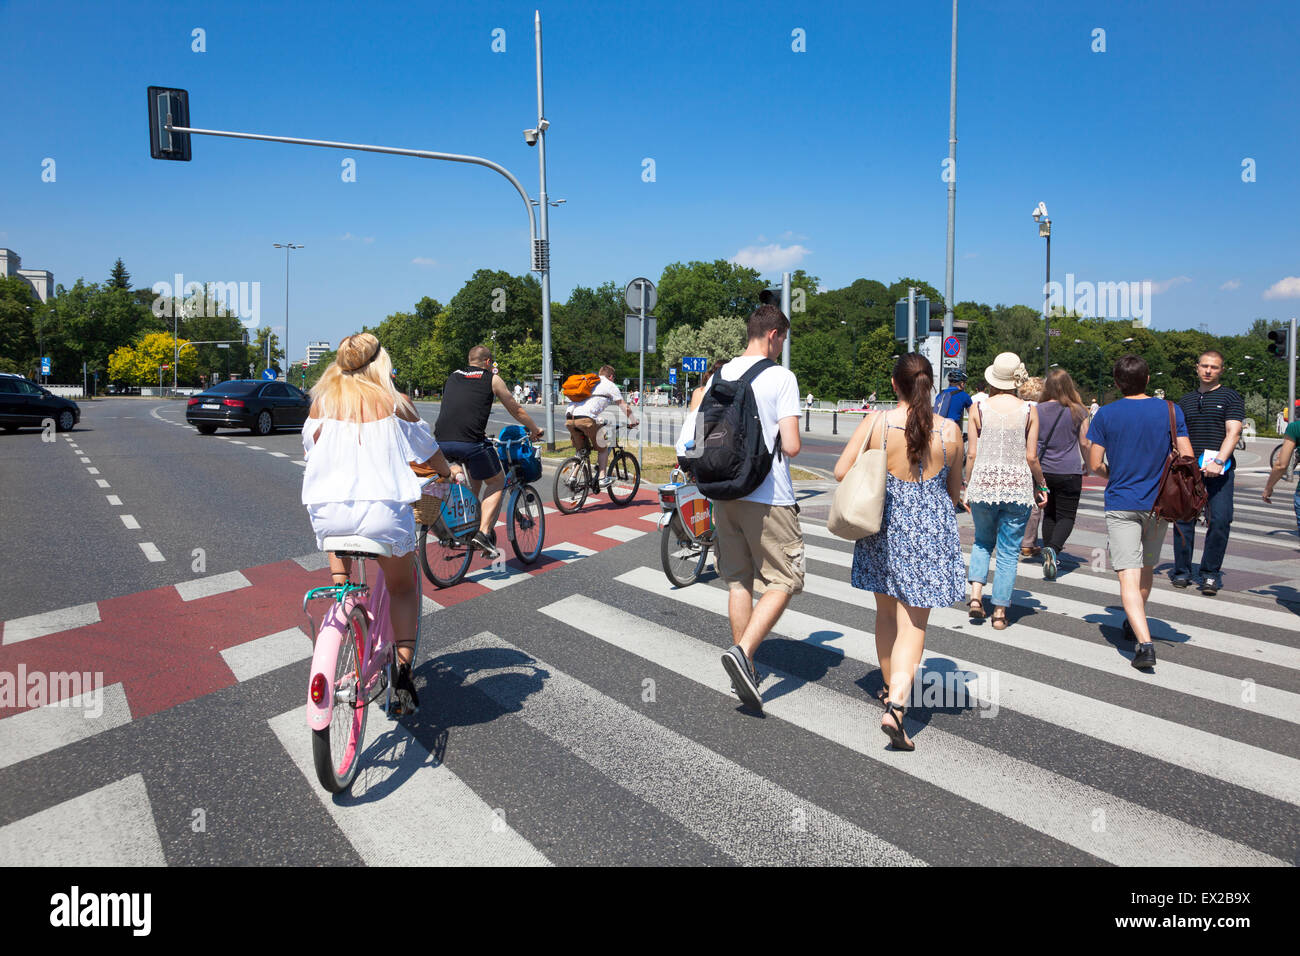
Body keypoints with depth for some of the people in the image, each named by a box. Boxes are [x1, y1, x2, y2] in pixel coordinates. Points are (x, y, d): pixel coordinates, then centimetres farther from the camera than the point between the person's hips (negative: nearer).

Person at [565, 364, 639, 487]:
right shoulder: (610, 385, 16)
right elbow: (625, 408, 16)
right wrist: (633, 421, 32)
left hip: (569, 418, 5)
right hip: (586, 418, -5)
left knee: (581, 450, 23)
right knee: (603, 448, 15)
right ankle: (602, 478, 9)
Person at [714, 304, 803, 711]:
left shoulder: (719, 376, 8)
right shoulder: (781, 377, -10)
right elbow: (791, 446, -14)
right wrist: (790, 444, 8)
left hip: (725, 492, 6)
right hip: (768, 498, -6)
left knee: (739, 580, 14)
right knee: (782, 580, 4)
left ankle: (743, 663, 19)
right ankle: (743, 652, -12)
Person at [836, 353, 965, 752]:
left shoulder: (876, 422, -8)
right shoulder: (950, 430, -5)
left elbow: (841, 471, -7)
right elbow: (954, 492, 6)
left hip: (883, 526, 1)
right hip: (931, 531, -1)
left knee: (886, 612, 20)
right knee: (913, 623, 1)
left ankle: (891, 688, 37)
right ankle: (895, 705, -13)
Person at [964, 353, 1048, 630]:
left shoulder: (978, 409, -3)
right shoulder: (1028, 411, -3)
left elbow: (972, 454, -2)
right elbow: (1031, 457, -3)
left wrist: (967, 487, 9)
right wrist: (1040, 485, 12)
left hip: (983, 484, 1)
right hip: (1018, 487, -1)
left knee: (982, 541, 21)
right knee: (1008, 550, 9)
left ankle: (976, 594, 4)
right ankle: (1000, 611, 11)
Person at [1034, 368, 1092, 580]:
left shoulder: (1037, 410, -2)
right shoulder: (1077, 412, -5)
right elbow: (1085, 444, 2)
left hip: (1043, 470, 2)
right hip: (1069, 472, -2)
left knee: (1049, 514, 18)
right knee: (1066, 516, 1)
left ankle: (1048, 550, 17)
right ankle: (1053, 549, -22)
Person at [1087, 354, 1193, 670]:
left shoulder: (1106, 414, -5)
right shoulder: (1171, 410, -1)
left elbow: (1094, 465, -4)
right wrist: (1163, 472, 15)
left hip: (1121, 504, -3)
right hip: (1159, 503, 3)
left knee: (1129, 577, -7)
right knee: (1147, 568, 23)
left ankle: (1145, 643, -21)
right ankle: (1133, 625, 40)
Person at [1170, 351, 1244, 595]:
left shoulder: (1231, 397, 6)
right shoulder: (1185, 400, 18)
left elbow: (1233, 432, -6)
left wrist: (1219, 461, -19)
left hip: (1219, 470, -3)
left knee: (1220, 521, -9)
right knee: (1183, 519, 0)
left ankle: (1210, 574, 2)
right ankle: (1182, 572, 12)